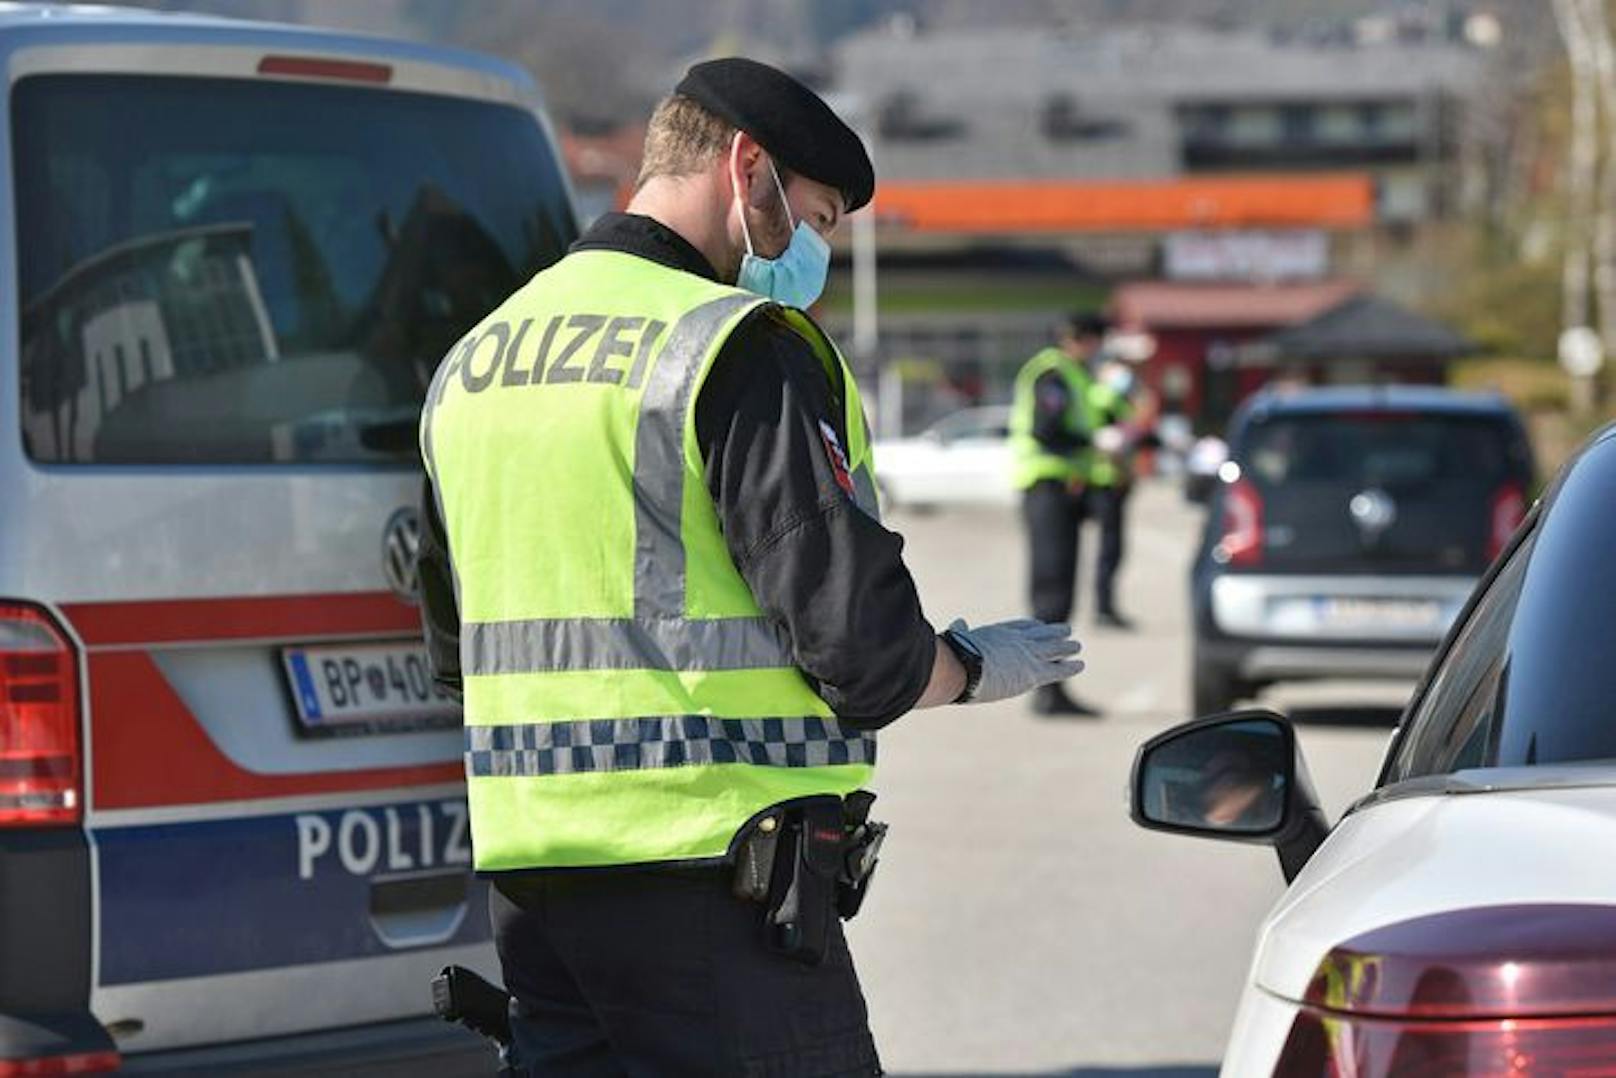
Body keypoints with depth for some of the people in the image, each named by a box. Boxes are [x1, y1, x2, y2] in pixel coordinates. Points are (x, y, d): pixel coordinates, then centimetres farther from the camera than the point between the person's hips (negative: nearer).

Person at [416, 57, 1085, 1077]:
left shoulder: (470, 363, 15)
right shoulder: (741, 347, -11)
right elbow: (859, 641, -15)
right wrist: (973, 667, 3)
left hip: (526, 874, 8)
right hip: (704, 878, -8)